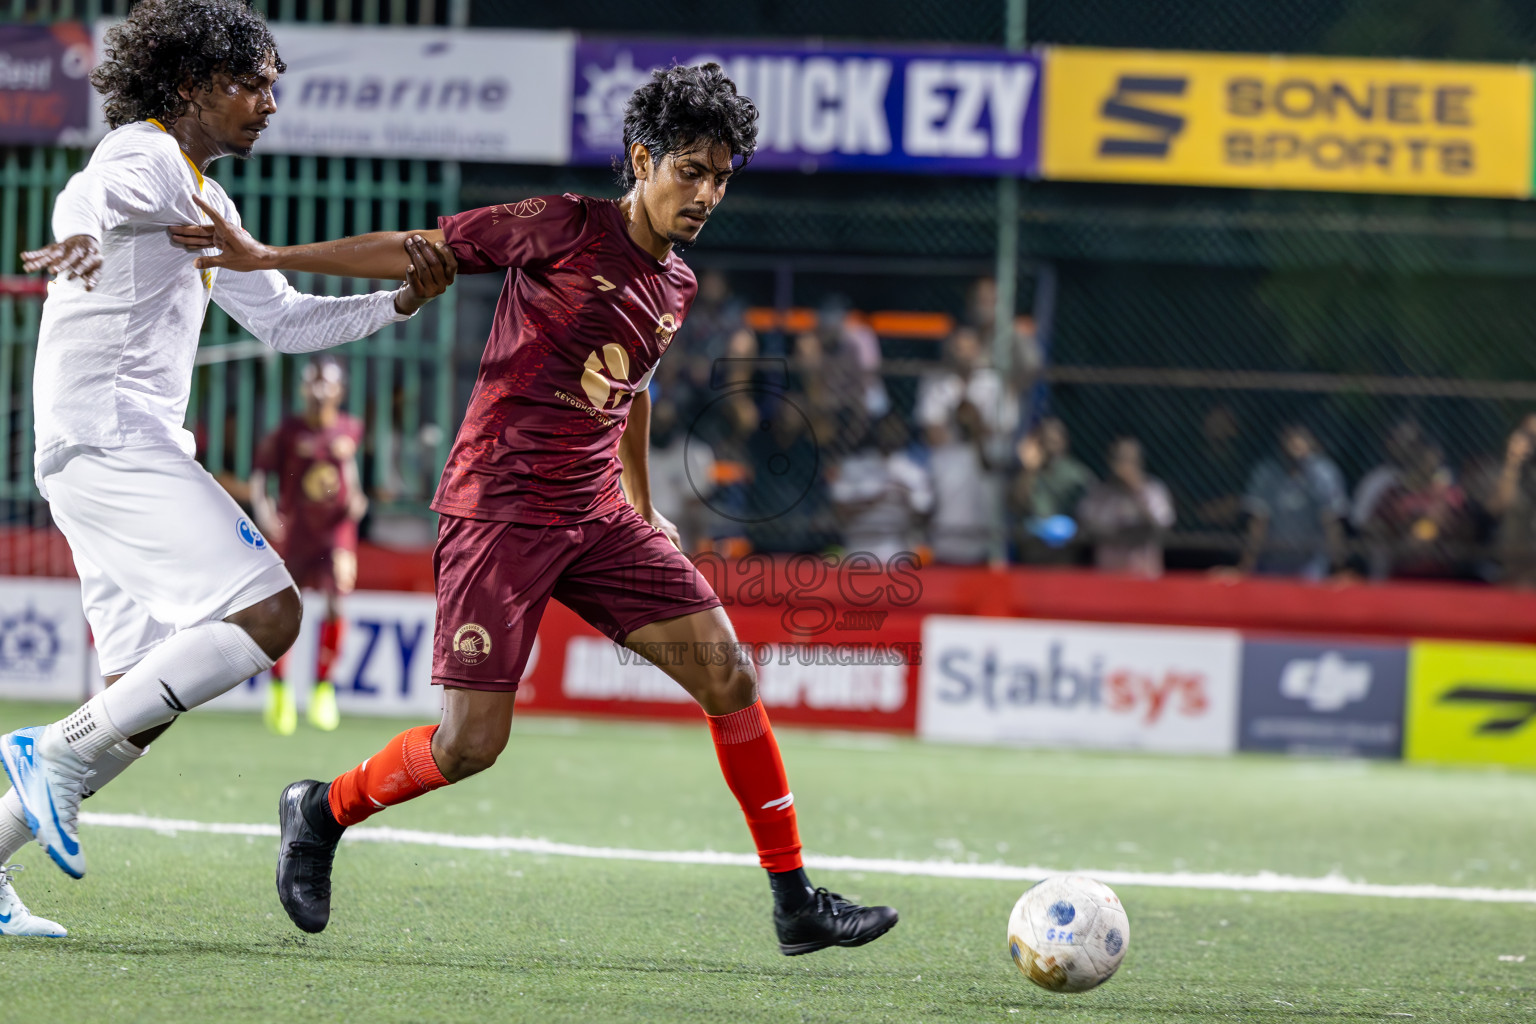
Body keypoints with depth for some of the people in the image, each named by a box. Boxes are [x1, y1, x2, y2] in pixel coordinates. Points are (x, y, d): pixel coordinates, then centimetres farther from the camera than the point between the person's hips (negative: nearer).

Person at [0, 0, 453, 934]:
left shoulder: (206, 201, 25)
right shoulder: (144, 156, -6)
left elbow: (282, 320, 29)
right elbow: (95, 194, -30)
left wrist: (398, 301, 14)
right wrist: (84, 234, -55)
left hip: (134, 454, 10)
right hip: (109, 443, -10)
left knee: (150, 695, 8)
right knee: (267, 612, -19)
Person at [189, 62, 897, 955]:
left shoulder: (676, 286, 11)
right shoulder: (565, 228, -9)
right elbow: (420, 250, -4)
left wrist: (644, 511, 37)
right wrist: (262, 257, -6)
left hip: (599, 514, 6)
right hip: (499, 507, -6)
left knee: (730, 676, -6)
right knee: (472, 743, -11)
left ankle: (796, 902, 1)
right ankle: (322, 813, 18)